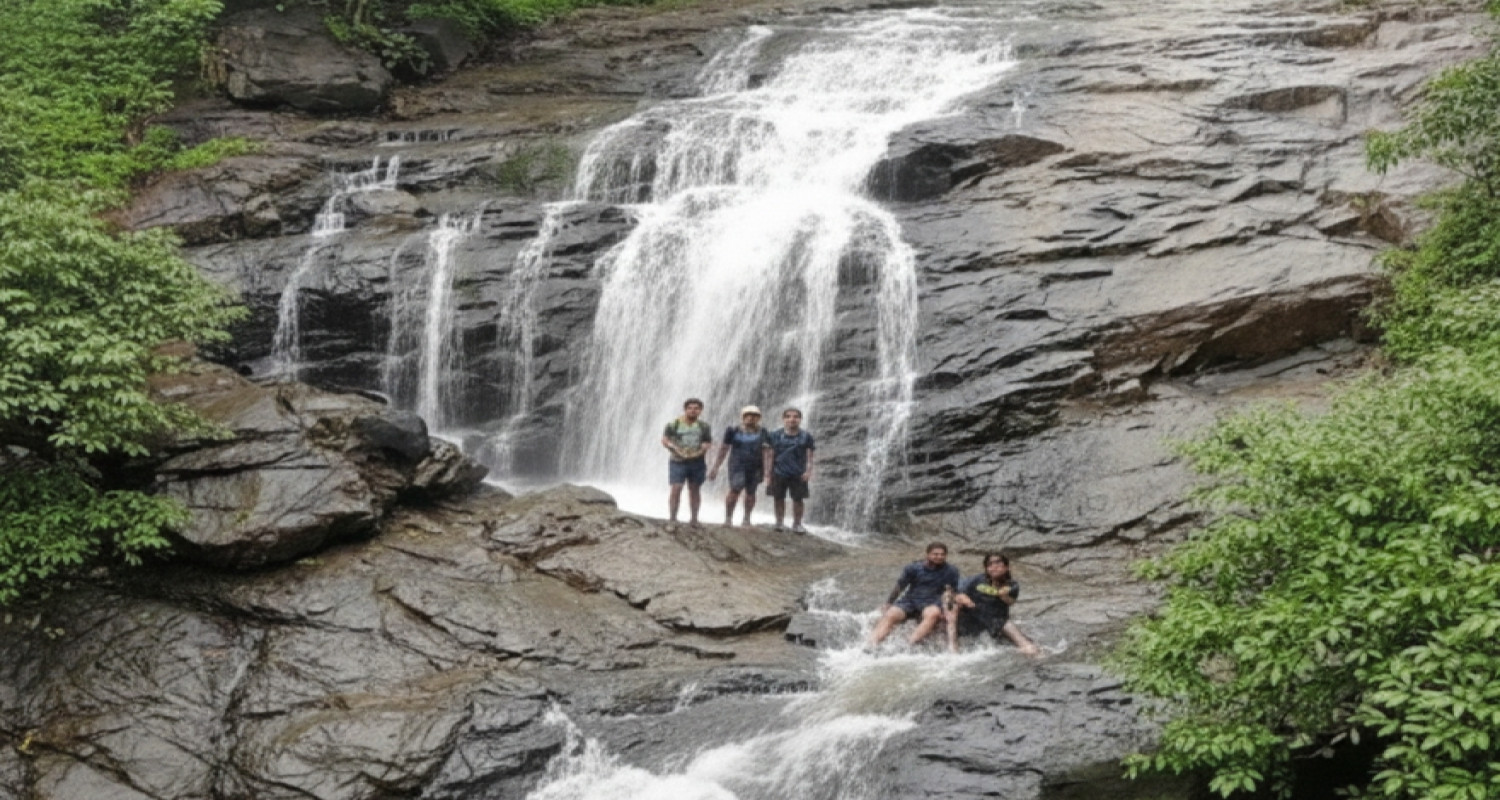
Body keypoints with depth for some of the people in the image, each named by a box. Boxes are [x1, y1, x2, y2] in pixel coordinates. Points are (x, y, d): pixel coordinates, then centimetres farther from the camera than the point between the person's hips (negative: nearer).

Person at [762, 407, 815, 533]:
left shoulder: (806, 437, 1)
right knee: (779, 498, 5)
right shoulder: (774, 436, 1)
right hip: (779, 473, 0)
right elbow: (770, 456, 3)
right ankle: (779, 522, 17)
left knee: (798, 499, 1)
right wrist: (768, 474, -1)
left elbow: (809, 456, -1)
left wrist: (808, 471, -13)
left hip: (798, 474, 0)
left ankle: (797, 523, 13)